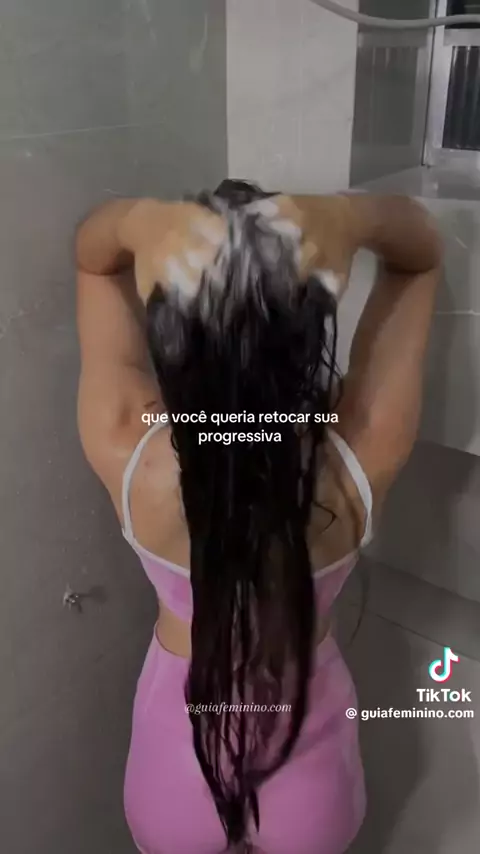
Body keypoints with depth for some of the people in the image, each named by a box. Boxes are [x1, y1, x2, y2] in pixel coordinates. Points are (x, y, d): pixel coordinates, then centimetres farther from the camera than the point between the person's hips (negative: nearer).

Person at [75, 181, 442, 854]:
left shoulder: (128, 457, -31)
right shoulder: (361, 460, -31)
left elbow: (91, 256, -15)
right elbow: (422, 253, -16)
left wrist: (136, 222, -38)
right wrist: (352, 217, -38)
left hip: (177, 755, 1)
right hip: (307, 764, 0)